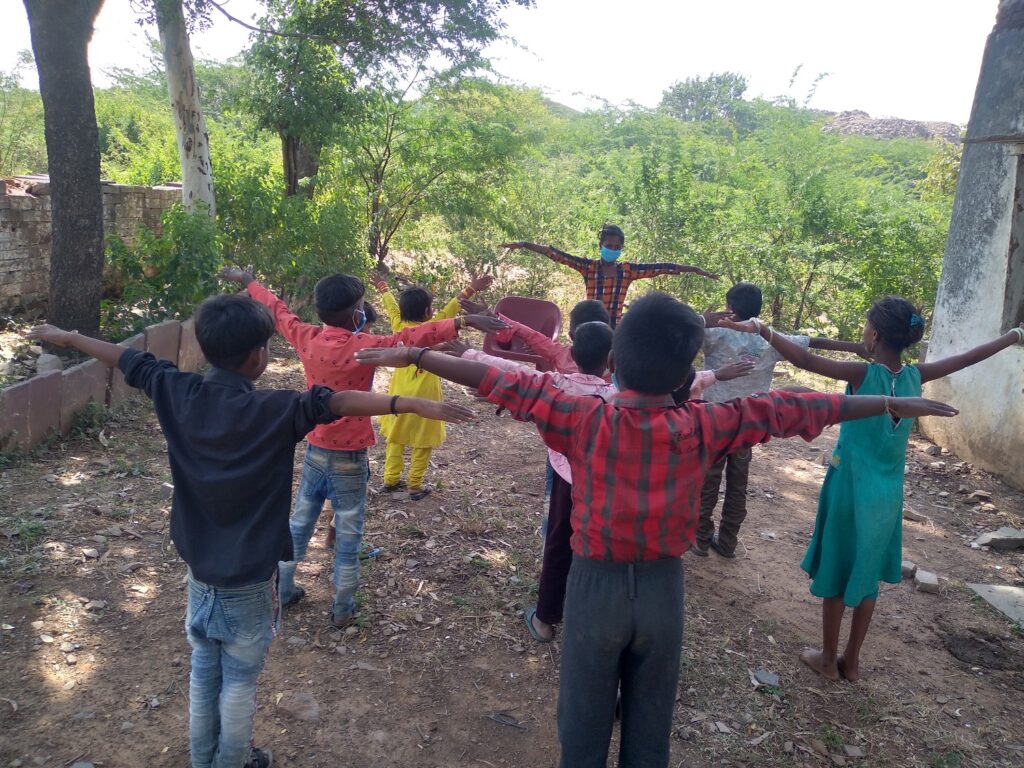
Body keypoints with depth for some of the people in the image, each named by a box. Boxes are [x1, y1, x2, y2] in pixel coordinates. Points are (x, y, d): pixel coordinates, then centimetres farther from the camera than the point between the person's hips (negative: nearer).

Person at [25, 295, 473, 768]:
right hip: (248, 575, -6)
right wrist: (414, 404, -37)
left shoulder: (179, 393, -7)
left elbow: (126, 360, 7)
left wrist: (66, 336, 22)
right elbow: (340, 403, -32)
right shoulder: (275, 409, -23)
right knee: (239, 679, 12)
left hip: (199, 566, 6)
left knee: (203, 671, 21)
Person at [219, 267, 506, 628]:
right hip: (349, 459, -5)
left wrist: (245, 280, 27)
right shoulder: (364, 347, -21)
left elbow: (277, 309, 10)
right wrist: (465, 321, -36)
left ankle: (283, 592, 35)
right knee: (347, 537, 8)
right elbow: (412, 337, -30)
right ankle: (342, 610, 19)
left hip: (314, 452, 5)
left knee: (298, 525, 20)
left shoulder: (307, 338, -6)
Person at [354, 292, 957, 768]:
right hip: (663, 586, 2)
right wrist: (894, 404, 7)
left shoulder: (585, 420, -18)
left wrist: (415, 357, -9)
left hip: (596, 583, -1)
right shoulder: (705, 428, -13)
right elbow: (787, 410, -4)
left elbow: (507, 385, -15)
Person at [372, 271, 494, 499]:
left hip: (399, 392, 5)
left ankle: (391, 479, 24)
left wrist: (382, 287, 30)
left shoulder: (398, 325, -3)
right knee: (422, 442, 6)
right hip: (423, 394, -5)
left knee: (395, 437, 18)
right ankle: (415, 486, 11)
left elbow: (391, 305, 13)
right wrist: (471, 289, -27)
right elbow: (448, 310, -23)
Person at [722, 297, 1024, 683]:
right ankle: (851, 661, 30)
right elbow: (969, 357, 13)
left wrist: (762, 330, -42)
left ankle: (828, 659, 24)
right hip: (887, 496, 5)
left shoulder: (864, 374, -18)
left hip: (851, 490, -5)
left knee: (836, 575, 10)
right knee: (867, 577, 17)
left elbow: (807, 361, -33)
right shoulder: (915, 376, -3)